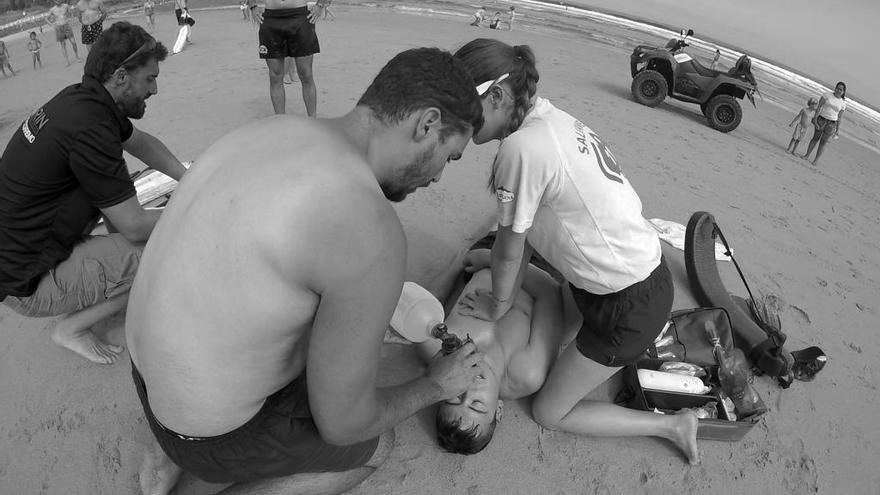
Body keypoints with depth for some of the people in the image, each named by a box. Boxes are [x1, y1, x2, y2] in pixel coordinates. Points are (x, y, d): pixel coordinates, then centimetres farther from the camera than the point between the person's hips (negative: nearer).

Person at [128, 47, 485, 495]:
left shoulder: (269, 132, -4)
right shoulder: (373, 233, -32)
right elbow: (341, 423, -20)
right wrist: (436, 386, 0)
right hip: (220, 434, -7)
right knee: (374, 443, 17)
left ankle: (170, 453, 22)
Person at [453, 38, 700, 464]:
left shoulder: (521, 148, -26)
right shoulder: (555, 119, 0)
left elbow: (510, 251, -13)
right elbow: (528, 227, 7)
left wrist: (496, 306, 3)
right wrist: (508, 290, 12)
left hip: (630, 305, -9)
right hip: (646, 272, 9)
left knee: (549, 413, 9)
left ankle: (673, 426, 18)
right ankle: (643, 342, 31)